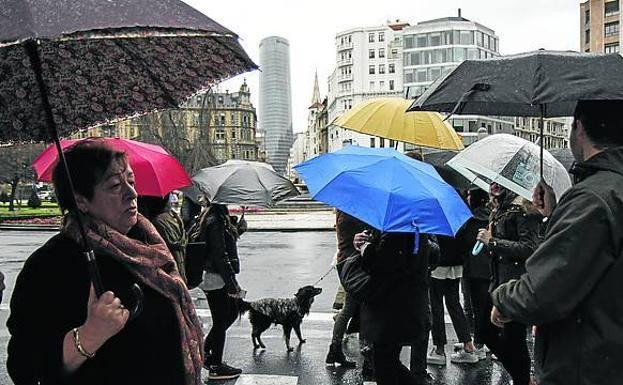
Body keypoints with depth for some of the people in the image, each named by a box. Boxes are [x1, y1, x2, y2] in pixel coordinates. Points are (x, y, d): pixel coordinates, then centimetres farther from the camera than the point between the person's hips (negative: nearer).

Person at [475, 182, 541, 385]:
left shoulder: (521, 208, -11)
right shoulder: (498, 212, 16)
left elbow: (529, 248, -20)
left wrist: (492, 241, -16)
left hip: (517, 283, -9)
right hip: (498, 280, 10)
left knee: (513, 338, -4)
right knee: (487, 330, 14)